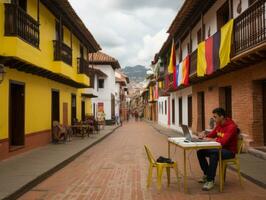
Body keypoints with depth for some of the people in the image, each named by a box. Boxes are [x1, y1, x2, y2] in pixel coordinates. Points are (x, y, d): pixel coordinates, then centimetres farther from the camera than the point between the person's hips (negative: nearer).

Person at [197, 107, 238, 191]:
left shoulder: (231, 126, -21)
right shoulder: (219, 125, 6)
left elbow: (223, 141, -32)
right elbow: (211, 135, 14)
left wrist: (211, 139, -21)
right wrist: (204, 136, -8)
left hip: (229, 151, -9)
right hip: (220, 148, 9)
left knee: (214, 154, -37)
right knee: (200, 151, -3)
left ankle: (210, 181, -27)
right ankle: (207, 174, 12)